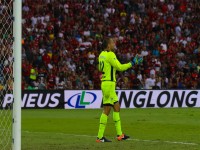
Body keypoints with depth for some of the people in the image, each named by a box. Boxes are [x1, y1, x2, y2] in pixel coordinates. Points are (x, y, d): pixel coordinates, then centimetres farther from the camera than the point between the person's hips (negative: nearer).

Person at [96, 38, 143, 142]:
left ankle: (119, 134, 14)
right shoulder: (110, 55, -15)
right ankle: (100, 137, -6)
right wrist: (132, 63, -8)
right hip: (109, 84, -10)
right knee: (107, 110, -7)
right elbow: (120, 67, -15)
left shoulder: (102, 54, 13)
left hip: (105, 83, 10)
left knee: (116, 107, 13)